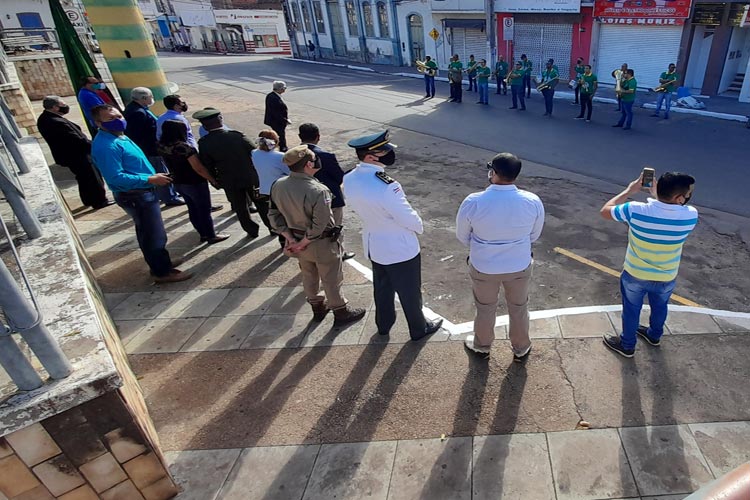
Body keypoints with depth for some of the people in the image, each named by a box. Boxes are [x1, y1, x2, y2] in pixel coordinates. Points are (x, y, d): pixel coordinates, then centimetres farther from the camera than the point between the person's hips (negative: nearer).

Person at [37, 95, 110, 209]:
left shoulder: (44, 118, 3)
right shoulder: (57, 123, -30)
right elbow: (77, 140, -27)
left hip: (68, 155, 10)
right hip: (77, 156, -10)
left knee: (84, 179, 23)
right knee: (93, 178, 5)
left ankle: (88, 200, 36)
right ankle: (100, 201, 16)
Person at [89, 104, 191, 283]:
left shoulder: (119, 136, 10)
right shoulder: (106, 146, -23)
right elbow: (116, 177, -29)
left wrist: (153, 176, 12)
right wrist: (150, 179, -28)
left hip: (140, 193, 10)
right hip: (134, 196, -10)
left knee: (148, 232, 22)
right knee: (155, 234, -1)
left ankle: (159, 263, 37)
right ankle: (163, 272, 11)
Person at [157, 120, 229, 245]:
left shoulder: (162, 146, -3)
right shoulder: (184, 147, -26)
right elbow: (199, 168, -24)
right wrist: (213, 179, -14)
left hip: (178, 183, 8)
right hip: (195, 183, -8)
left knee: (193, 209, 18)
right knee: (205, 210, 6)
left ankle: (203, 234, 29)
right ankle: (211, 236, 16)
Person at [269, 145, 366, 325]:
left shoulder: (278, 185, -10)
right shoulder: (318, 191, -30)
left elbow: (275, 215, -3)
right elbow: (319, 226, -27)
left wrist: (291, 239, -4)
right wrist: (302, 244, -15)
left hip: (297, 240, 7)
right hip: (321, 244, -6)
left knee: (309, 276, 25)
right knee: (331, 279, 13)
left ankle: (317, 307, 45)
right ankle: (341, 312, 32)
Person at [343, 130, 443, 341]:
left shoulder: (349, 180, -12)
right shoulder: (386, 186, -35)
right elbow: (408, 218, -23)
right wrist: (419, 226, -2)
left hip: (372, 244, 7)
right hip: (399, 248, -7)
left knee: (382, 286, 28)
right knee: (409, 291, 16)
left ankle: (383, 324, 49)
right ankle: (418, 328, 39)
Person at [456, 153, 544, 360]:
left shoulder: (473, 202, -25)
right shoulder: (533, 202, -19)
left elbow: (462, 236, -8)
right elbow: (534, 235, -1)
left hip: (483, 267, -1)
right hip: (520, 267, 1)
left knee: (485, 308, 24)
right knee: (519, 309, 25)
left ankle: (482, 346, 48)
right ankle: (521, 348, 48)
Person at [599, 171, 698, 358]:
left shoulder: (636, 210, -29)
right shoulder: (691, 216, -22)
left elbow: (605, 211, -12)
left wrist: (629, 191, -6)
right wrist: (656, 193, 2)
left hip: (635, 275, -2)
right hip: (667, 278, 2)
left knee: (631, 309, 21)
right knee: (660, 307, 30)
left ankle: (627, 345, 40)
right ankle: (654, 335, 56)